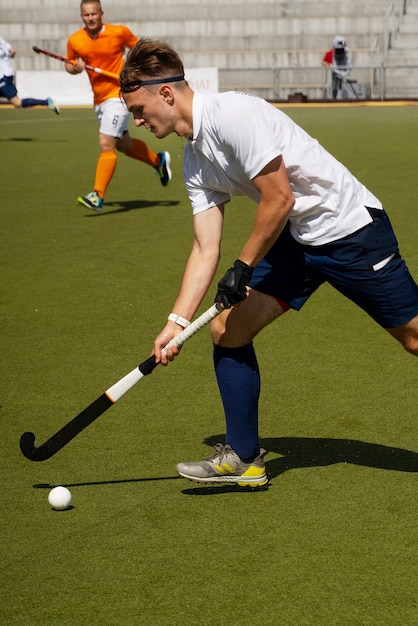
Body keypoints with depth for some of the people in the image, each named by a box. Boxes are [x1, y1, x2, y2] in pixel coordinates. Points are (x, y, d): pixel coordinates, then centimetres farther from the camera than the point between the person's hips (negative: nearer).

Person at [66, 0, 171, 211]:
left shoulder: (119, 32, -10)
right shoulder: (75, 41, -2)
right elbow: (69, 64, 13)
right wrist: (75, 68, -10)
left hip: (119, 95, -6)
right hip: (99, 99, 6)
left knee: (106, 144, -18)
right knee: (124, 145, 20)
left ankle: (97, 196, -20)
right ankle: (159, 161, 46)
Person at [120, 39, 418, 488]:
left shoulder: (233, 114, -23)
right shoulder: (194, 158, 5)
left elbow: (280, 199, -23)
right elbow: (206, 248, 5)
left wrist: (243, 268, -12)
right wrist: (176, 322, -1)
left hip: (350, 227, -9)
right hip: (295, 239, 9)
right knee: (227, 329, 1)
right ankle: (244, 458, 10)